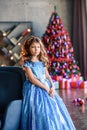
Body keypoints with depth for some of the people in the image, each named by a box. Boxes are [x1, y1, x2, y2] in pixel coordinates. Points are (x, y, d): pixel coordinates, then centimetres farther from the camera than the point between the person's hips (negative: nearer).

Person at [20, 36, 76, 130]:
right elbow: (32, 79, -14)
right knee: (39, 111, -13)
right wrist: (46, 88, -17)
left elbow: (47, 75, 9)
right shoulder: (27, 63, -7)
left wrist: (52, 86, -9)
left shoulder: (42, 62, 11)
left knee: (54, 108, 1)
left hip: (47, 87, 6)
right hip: (34, 89, -6)